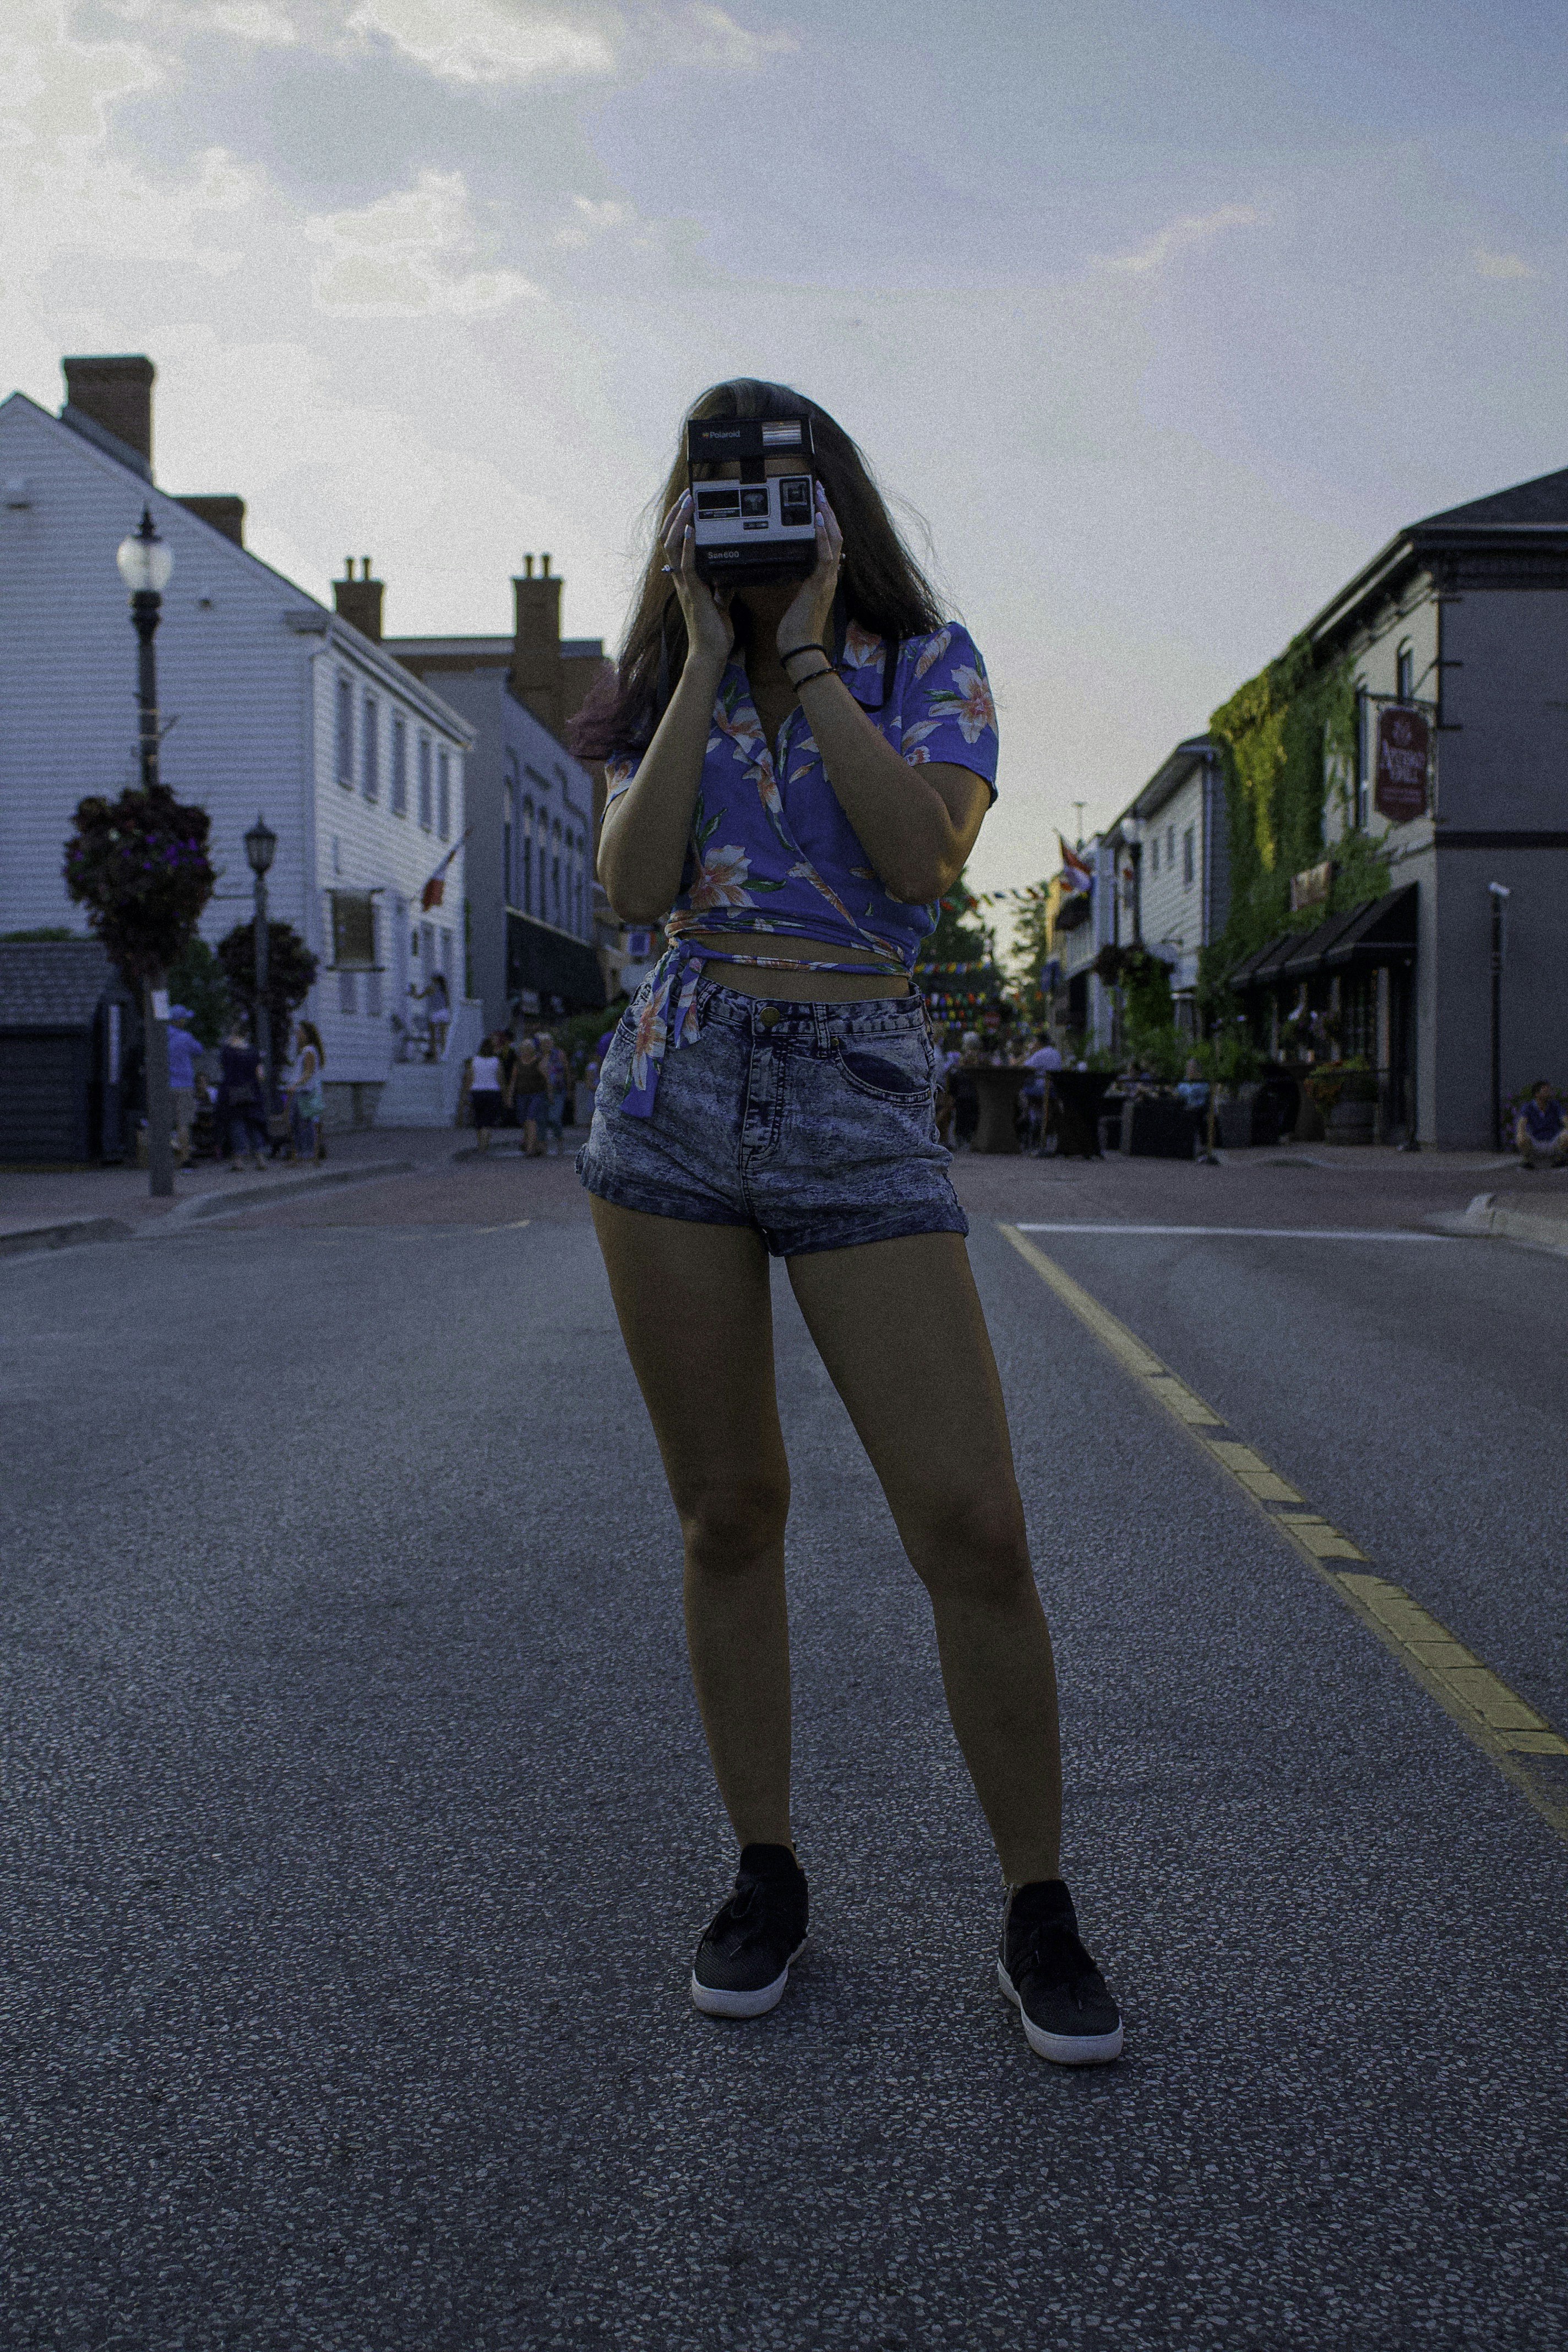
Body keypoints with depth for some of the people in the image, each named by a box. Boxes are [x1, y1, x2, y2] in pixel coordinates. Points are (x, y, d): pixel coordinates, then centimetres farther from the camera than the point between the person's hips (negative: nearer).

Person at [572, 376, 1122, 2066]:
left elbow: (924, 853, -13)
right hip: (672, 1101, 3)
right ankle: (764, 1877, 21)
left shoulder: (929, 663, 7)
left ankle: (1038, 1913, 7)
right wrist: (708, 663, -5)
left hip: (858, 1112, -2)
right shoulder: (664, 696, 13)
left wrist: (807, 653, -9)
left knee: (974, 1531, -9)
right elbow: (634, 884, -6)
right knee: (728, 1515, 6)